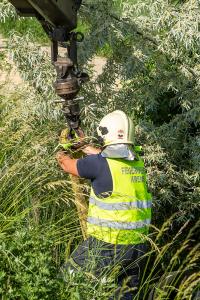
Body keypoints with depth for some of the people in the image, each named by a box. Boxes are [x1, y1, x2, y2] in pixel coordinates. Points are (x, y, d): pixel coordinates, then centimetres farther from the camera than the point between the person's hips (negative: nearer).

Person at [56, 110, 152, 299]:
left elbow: (68, 166, 4)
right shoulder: (138, 162, 4)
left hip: (107, 243, -6)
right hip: (138, 243, 6)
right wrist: (89, 149, 39)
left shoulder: (100, 163, -13)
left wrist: (61, 156, 27)